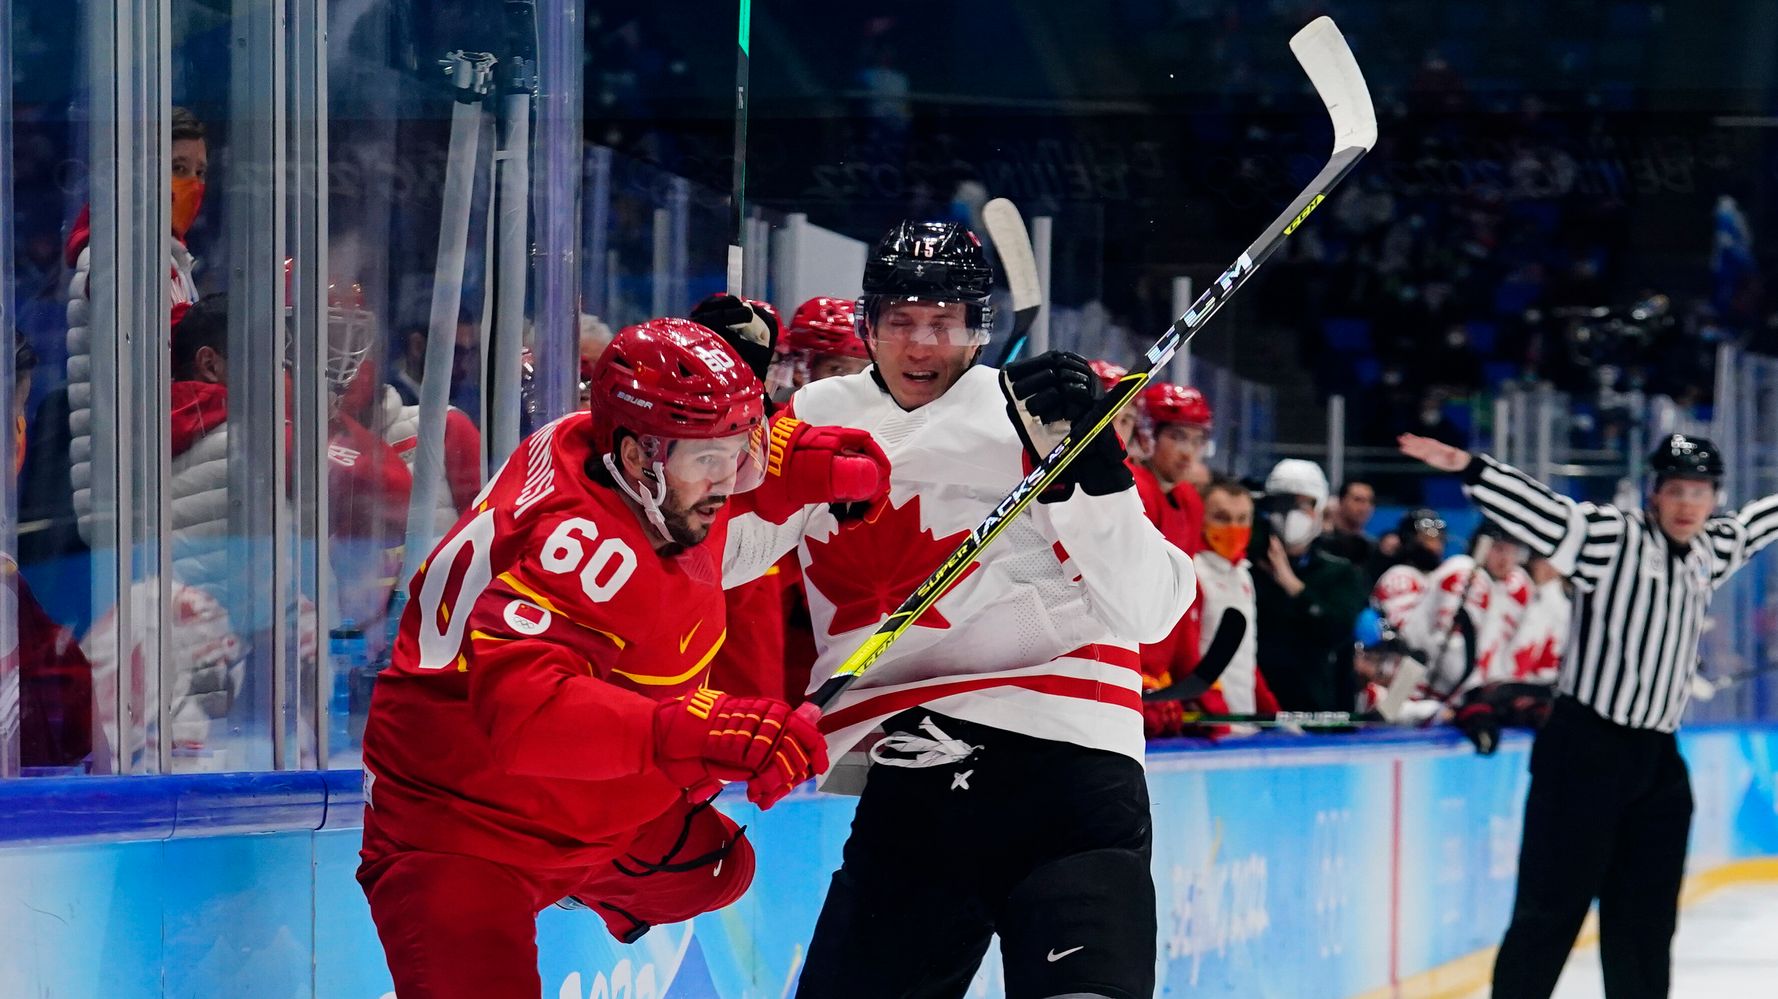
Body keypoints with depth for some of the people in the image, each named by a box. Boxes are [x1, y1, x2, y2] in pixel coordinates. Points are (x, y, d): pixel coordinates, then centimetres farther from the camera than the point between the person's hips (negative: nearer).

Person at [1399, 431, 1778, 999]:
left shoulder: (1712, 551, 13)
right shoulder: (1611, 537, -9)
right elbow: (1541, 509, -21)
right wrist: (1468, 468, -35)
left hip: (1656, 759, 7)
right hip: (1586, 750, -7)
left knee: (1646, 920, 12)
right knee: (1551, 908, -7)